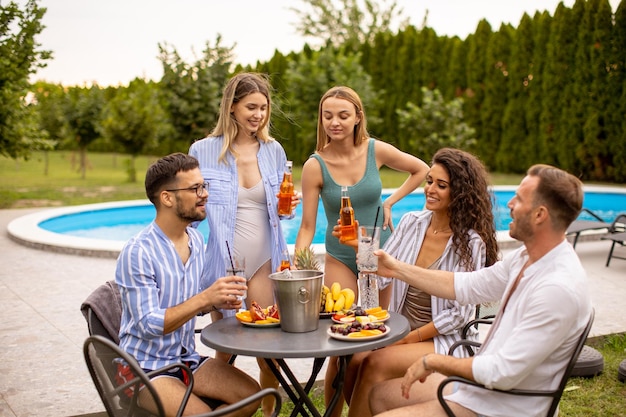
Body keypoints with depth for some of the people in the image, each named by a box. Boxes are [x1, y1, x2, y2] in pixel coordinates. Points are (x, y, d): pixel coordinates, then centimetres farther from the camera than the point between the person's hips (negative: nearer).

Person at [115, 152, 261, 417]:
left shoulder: (196, 240, 4)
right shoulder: (137, 252, -20)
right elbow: (149, 325, -23)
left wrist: (217, 300, -6)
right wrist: (205, 297, -30)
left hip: (187, 358, 7)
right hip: (145, 366, -7)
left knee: (250, 395, -9)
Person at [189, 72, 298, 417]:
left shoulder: (273, 150, 6)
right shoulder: (204, 151, -3)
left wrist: (287, 207, -6)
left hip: (264, 261, 2)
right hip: (223, 261, -2)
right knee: (226, 349, 9)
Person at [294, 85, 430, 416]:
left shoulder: (376, 151, -9)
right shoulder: (315, 166, -13)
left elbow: (421, 170, 7)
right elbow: (307, 226, -11)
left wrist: (389, 203, -2)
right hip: (340, 260, -1)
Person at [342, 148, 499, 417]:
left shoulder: (470, 242, -11)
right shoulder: (411, 223, 3)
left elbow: (460, 313, -11)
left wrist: (410, 338, -13)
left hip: (446, 339, -4)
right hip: (401, 329, 4)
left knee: (376, 364, -28)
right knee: (354, 363, -23)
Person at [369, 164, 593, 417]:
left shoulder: (559, 288, -29)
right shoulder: (527, 256, -1)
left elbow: (503, 373, -27)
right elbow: (467, 286, 11)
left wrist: (433, 361, -15)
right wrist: (397, 269, 11)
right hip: (481, 383, 9)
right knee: (380, 394, 16)